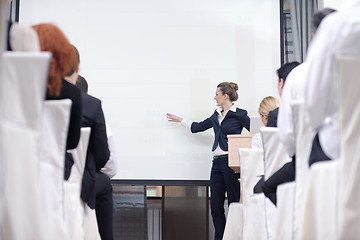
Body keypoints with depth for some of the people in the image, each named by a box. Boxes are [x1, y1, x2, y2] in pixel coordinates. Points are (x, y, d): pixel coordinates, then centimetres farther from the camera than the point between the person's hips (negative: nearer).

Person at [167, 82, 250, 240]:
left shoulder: (239, 114, -4)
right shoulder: (217, 115, 17)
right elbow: (199, 127, 27)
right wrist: (179, 120, 34)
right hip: (217, 162, 7)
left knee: (234, 204, -3)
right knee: (216, 205, 5)